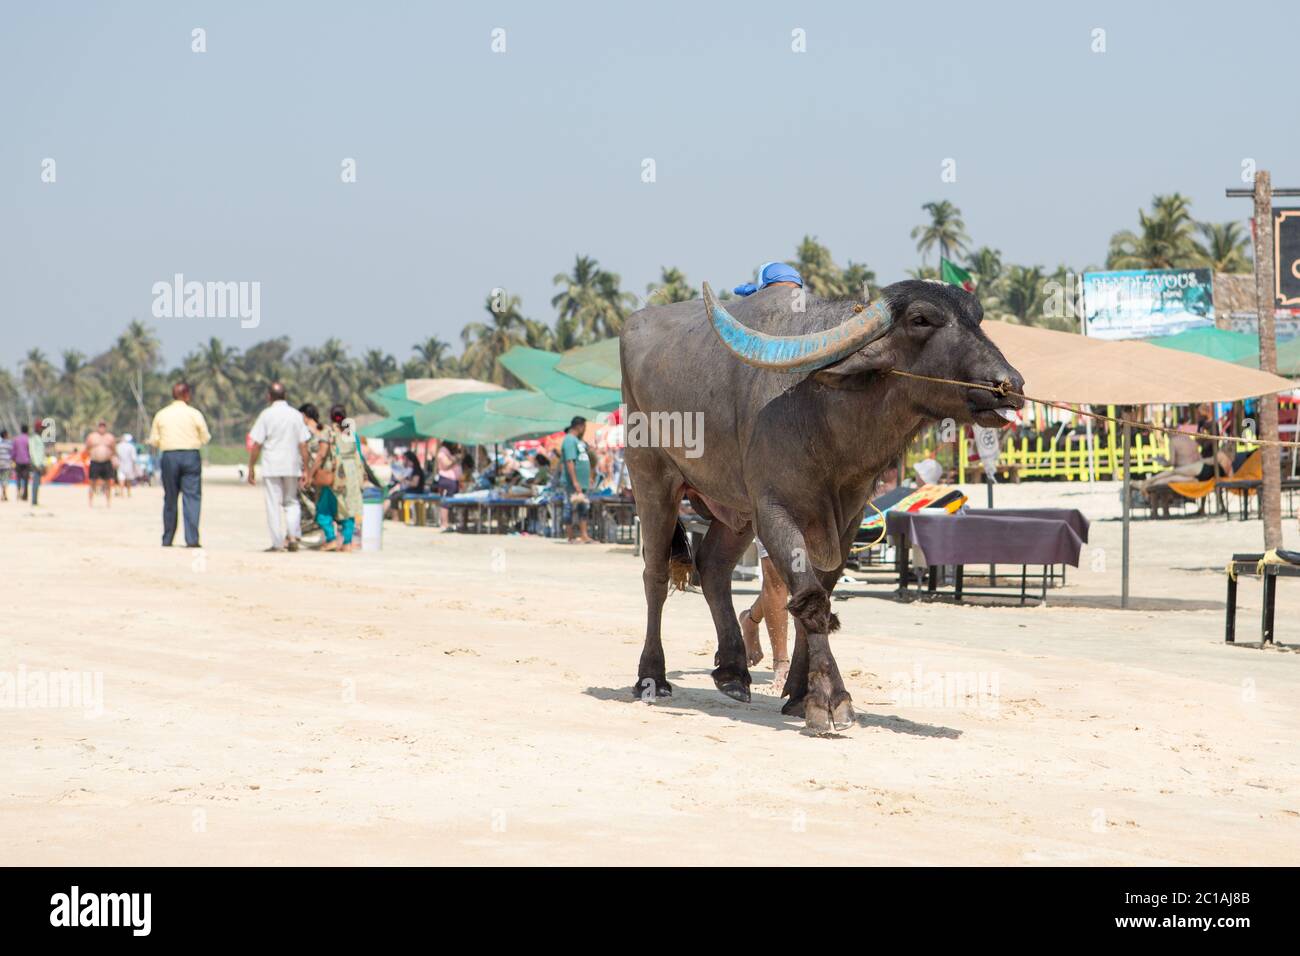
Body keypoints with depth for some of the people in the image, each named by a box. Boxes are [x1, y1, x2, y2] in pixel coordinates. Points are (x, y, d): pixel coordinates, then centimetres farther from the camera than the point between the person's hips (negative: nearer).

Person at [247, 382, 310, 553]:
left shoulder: (266, 414, -5)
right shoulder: (296, 415, 4)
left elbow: (256, 444, -6)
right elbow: (303, 445, 3)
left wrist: (251, 468, 0)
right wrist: (305, 469, 7)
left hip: (271, 467, -3)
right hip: (292, 467, 3)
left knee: (274, 505, 1)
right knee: (291, 502, 16)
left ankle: (278, 543, -1)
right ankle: (294, 535, -2)